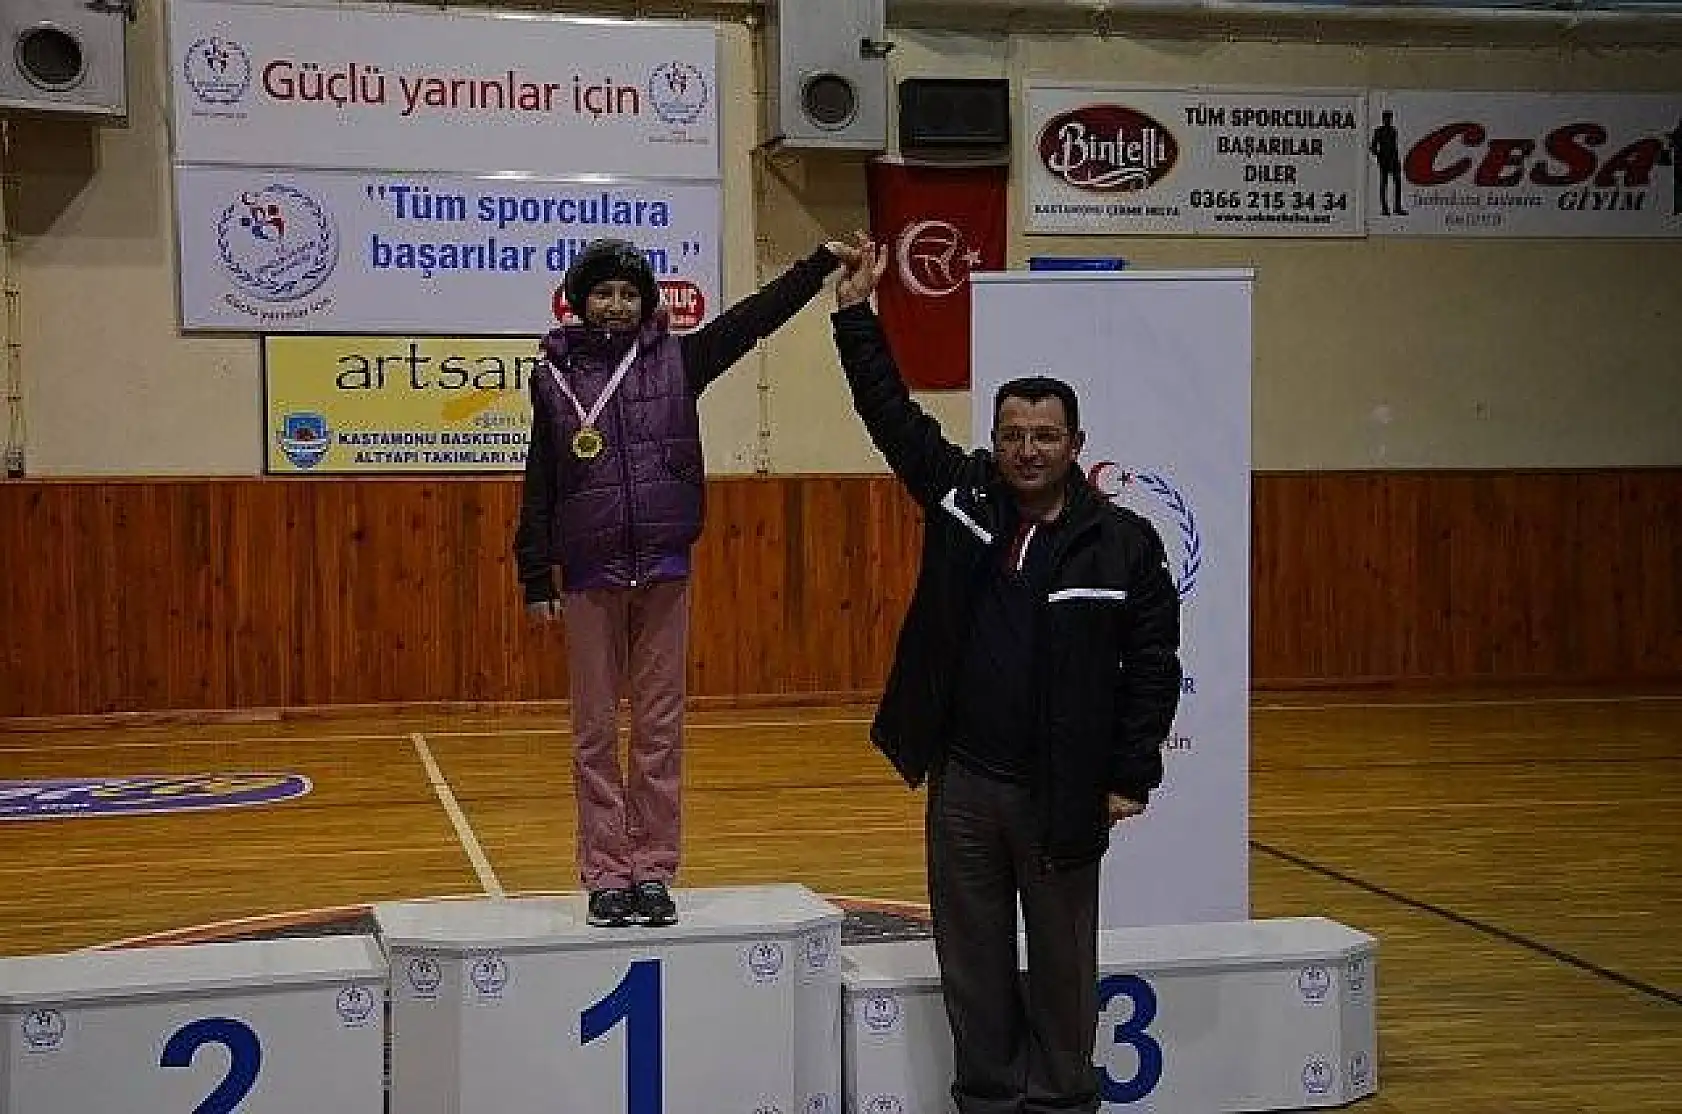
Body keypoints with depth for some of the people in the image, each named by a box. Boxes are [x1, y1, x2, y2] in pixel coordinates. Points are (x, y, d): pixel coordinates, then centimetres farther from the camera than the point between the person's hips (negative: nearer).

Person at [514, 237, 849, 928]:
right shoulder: (555, 375, 3)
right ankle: (606, 876, 9)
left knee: (660, 729, 4)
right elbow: (540, 484, 6)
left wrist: (824, 261, -3)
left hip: (664, 571, 1)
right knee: (595, 733, 3)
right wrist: (536, 580, 4)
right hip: (590, 575, -1)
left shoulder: (674, 359, 5)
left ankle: (653, 871, 12)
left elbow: (754, 316, 4)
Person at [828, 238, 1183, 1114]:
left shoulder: (1125, 543, -6)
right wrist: (856, 315, 0)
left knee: (1062, 964, 9)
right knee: (973, 963, 12)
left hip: (1062, 794, -3)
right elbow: (891, 414, 5)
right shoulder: (960, 496, 2)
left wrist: (1132, 777, -7)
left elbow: (1153, 668, -4)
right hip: (963, 783, 3)